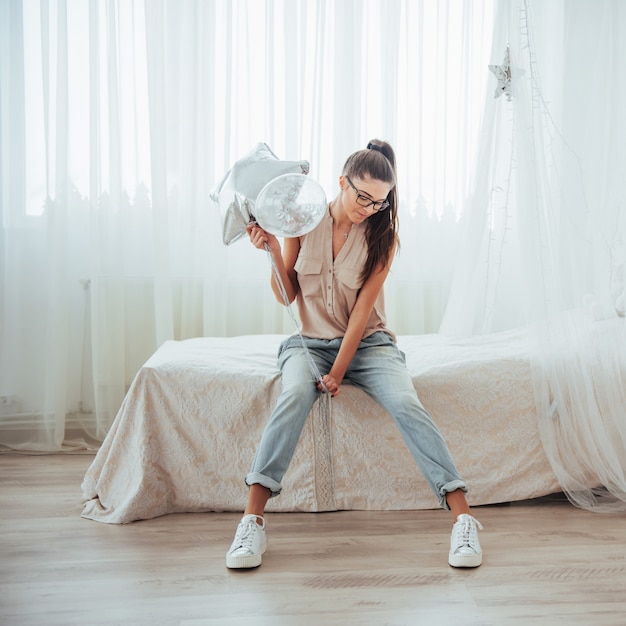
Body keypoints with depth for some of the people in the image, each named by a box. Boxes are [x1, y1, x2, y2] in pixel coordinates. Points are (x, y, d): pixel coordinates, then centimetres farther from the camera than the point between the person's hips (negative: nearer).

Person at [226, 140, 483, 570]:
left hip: (368, 343, 0)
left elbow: (362, 310, -11)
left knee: (406, 404, -28)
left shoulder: (382, 235, -5)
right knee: (295, 396, -33)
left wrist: (338, 372, -17)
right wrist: (273, 251, -17)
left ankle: (463, 517, -27)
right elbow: (286, 296, 0)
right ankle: (253, 519, -32)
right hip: (310, 342, 0)